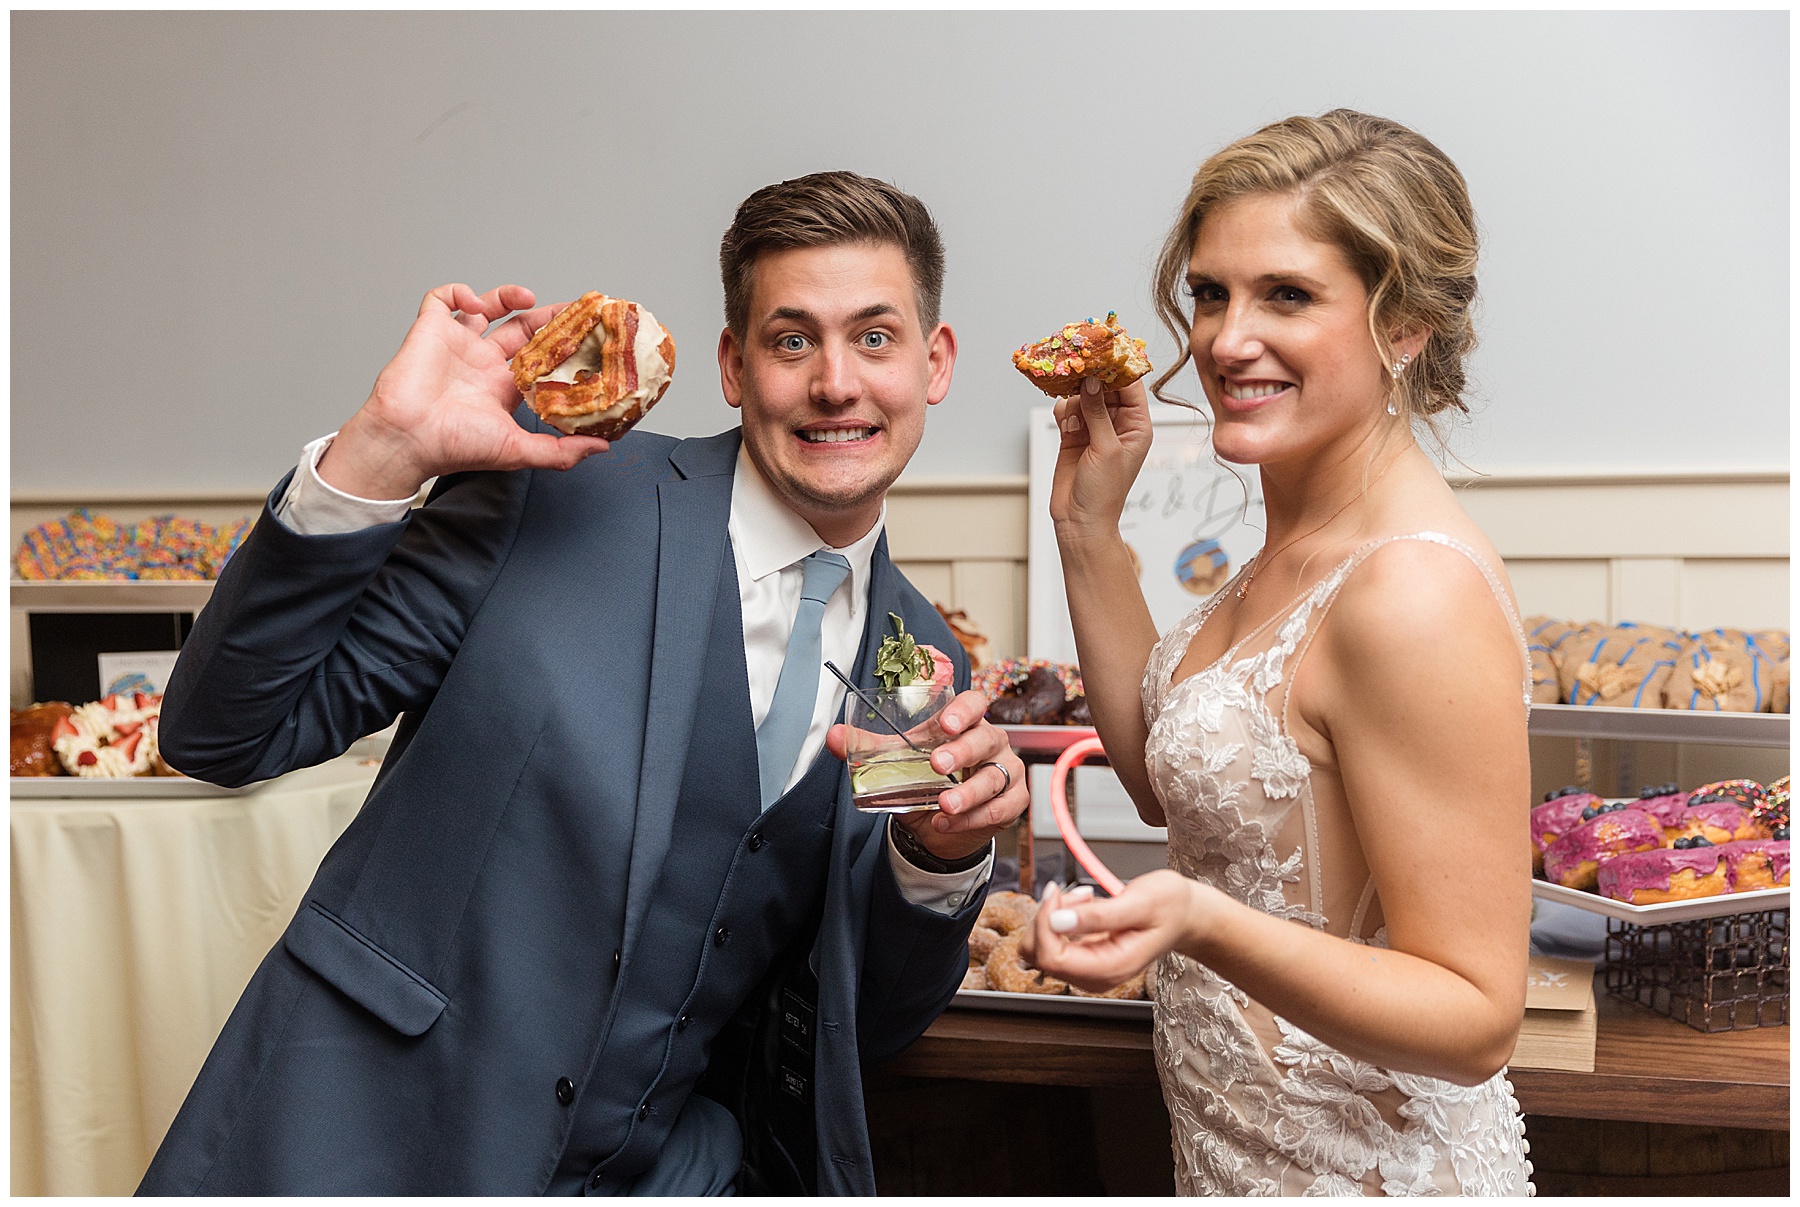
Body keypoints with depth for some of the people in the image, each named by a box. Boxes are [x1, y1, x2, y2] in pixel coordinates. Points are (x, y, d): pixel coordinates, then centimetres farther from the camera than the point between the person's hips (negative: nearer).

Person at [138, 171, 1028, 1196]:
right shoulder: (555, 492, -8)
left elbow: (867, 1025, 8)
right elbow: (224, 734, -9)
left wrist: (948, 855, -11)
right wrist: (381, 451, -20)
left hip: (674, 1167, 4)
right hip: (378, 1139, -3)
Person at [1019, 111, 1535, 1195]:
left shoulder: (1416, 592, -28)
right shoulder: (1303, 532, -1)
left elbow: (1477, 1019, -25)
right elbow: (1165, 775, 7)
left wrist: (1201, 923, -40)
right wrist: (1089, 527, 0)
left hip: (1359, 1169, -8)